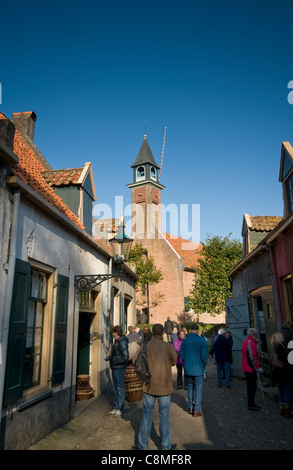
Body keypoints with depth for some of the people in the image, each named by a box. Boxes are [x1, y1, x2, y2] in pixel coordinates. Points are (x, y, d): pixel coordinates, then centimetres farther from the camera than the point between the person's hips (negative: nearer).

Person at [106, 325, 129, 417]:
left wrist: (115, 361, -19)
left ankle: (120, 409, 9)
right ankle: (116, 408, 26)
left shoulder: (122, 342, -18)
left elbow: (125, 357, -24)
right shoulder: (117, 341, 12)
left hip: (119, 368, -10)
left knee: (120, 389, -1)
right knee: (115, 389, 16)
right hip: (115, 368, 10)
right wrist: (110, 357, 10)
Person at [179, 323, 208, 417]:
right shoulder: (201, 342, -14)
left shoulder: (184, 341, -2)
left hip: (187, 369, 4)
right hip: (198, 369, -4)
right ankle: (196, 410, 12)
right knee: (198, 389, 8)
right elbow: (204, 356, -13)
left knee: (190, 388, 19)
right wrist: (204, 365, 6)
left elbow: (181, 355, 3)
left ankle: (190, 407, 27)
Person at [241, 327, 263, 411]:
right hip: (251, 368, -10)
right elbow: (253, 357, -23)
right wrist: (258, 367, -20)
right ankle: (251, 405, 4)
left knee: (250, 386, 18)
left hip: (246, 367, 10)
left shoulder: (245, 342, 13)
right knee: (252, 386, -2)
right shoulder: (251, 343, -20)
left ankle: (251, 403, 27)